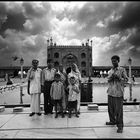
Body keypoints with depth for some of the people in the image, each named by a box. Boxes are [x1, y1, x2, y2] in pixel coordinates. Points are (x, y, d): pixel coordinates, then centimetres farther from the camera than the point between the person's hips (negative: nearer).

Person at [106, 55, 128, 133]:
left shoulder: (122, 70, 0)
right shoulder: (110, 71, 15)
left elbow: (126, 79, -2)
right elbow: (108, 80, 14)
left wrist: (119, 78, -18)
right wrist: (111, 78, -8)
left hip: (119, 93, -5)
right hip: (110, 92, 6)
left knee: (119, 110, -3)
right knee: (110, 108, 14)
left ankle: (120, 125, 8)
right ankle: (113, 121, 32)